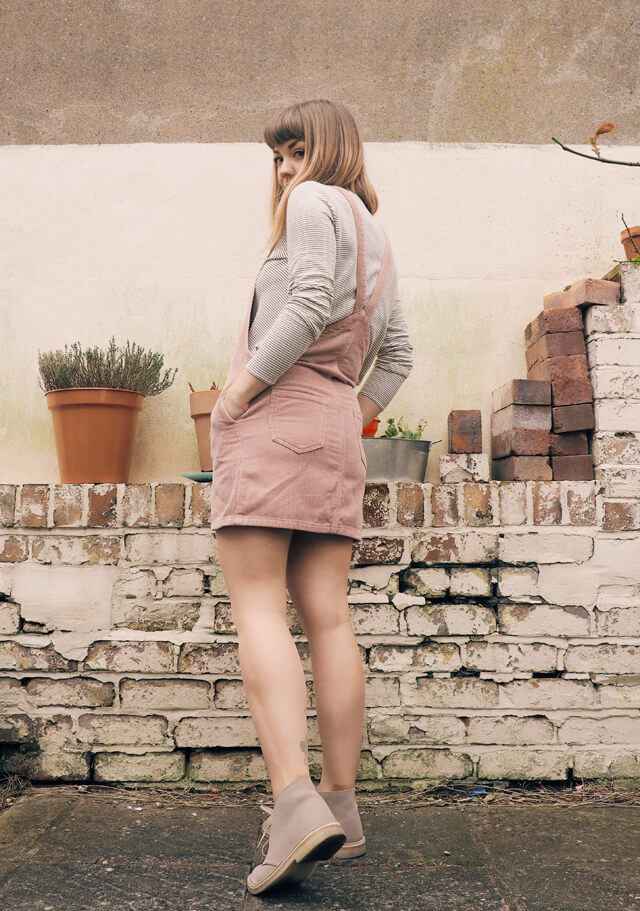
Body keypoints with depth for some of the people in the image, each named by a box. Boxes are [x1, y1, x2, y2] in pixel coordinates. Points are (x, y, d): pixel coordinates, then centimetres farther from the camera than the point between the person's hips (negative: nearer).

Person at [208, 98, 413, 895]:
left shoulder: (313, 204, 1)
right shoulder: (375, 235, 25)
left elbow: (310, 305, -17)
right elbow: (396, 355, 26)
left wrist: (244, 385, -12)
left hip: (274, 412, -8)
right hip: (333, 428, 8)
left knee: (256, 604, -11)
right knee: (326, 613, 4)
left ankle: (295, 804, -22)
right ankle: (340, 808, 7)